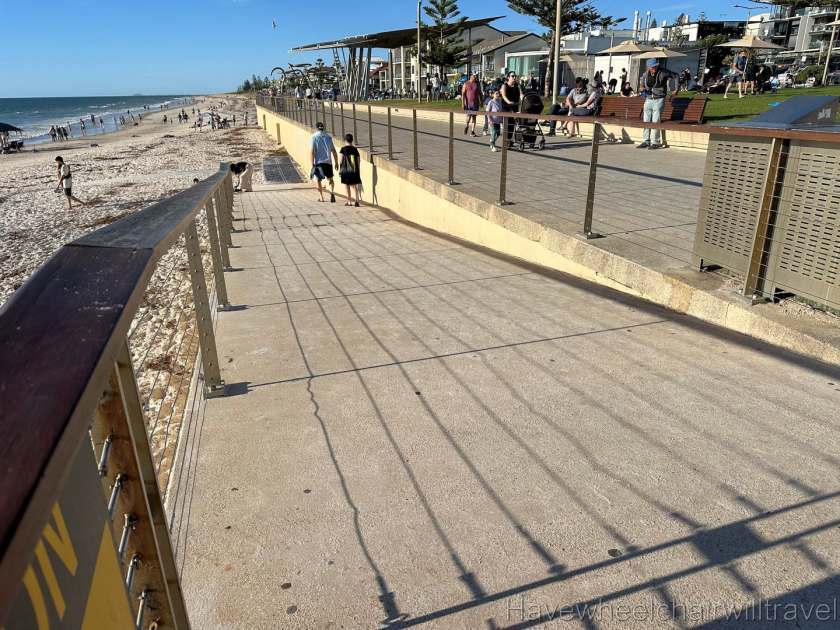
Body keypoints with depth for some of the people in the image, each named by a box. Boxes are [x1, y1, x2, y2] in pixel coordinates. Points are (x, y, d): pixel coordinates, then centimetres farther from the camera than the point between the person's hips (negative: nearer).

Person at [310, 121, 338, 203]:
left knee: (318, 180, 13)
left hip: (318, 162, -2)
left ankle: (321, 197, 13)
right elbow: (334, 151, 7)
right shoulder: (328, 136, 8)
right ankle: (332, 192, -12)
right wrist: (336, 162, 13)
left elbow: (312, 151, -9)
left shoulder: (314, 137, -1)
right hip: (328, 161, 2)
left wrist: (312, 164, -8)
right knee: (330, 179, 15)